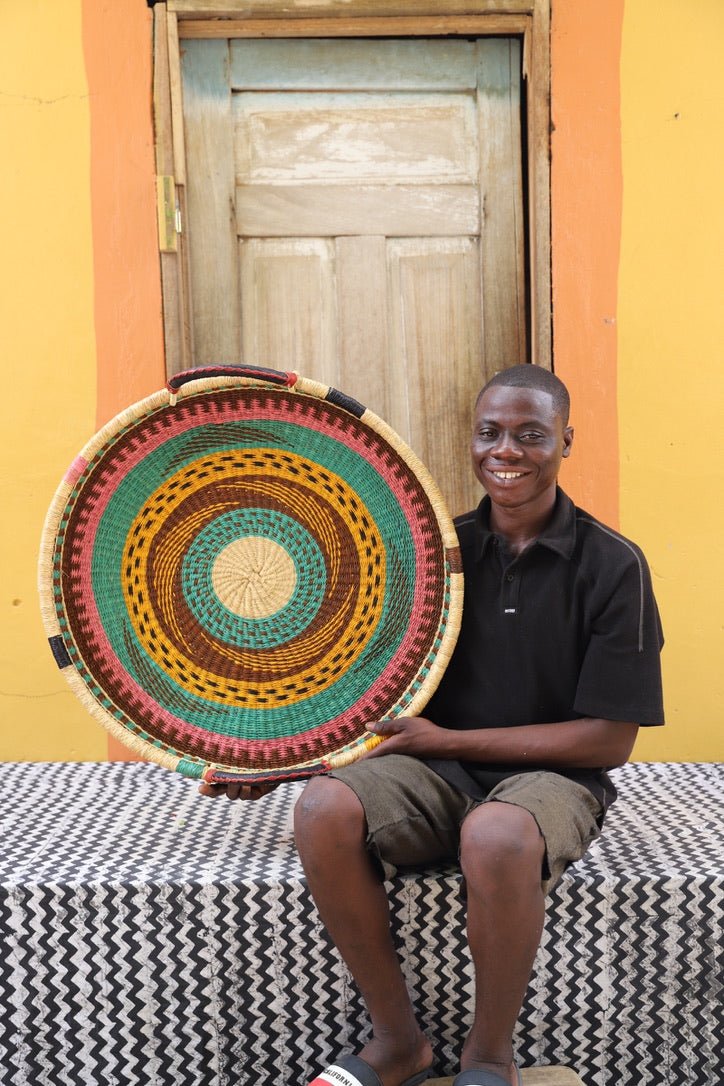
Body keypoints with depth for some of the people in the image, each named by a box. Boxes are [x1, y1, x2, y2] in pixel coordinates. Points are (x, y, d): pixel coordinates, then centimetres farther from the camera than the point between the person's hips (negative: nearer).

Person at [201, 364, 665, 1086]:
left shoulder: (611, 565, -7)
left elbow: (608, 740, -9)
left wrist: (445, 739, -12)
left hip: (551, 777, -3)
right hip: (436, 773, 4)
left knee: (497, 835, -38)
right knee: (325, 808, -27)